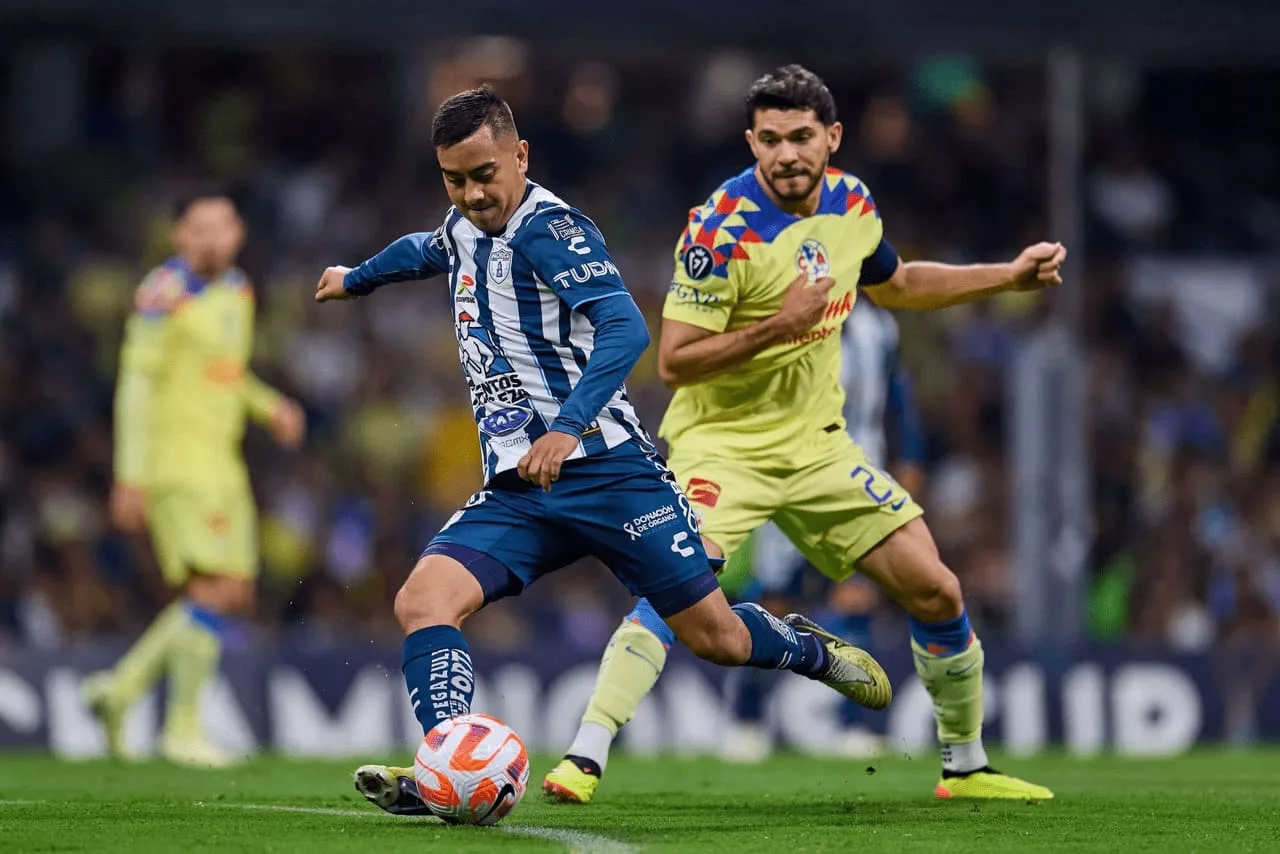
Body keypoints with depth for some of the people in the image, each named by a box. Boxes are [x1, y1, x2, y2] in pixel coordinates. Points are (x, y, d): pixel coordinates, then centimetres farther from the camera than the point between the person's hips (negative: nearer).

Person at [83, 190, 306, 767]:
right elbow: (136, 384, -15)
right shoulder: (165, 294, -13)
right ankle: (183, 730, -6)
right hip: (173, 457, -9)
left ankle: (121, 688, 15)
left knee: (235, 596, 6)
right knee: (213, 589, -14)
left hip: (219, 461, 9)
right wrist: (129, 477, -18)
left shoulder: (236, 290, 13)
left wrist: (270, 407, 6)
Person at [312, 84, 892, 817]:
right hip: (515, 489, 6)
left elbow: (625, 328, -25)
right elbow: (427, 251, 40)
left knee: (716, 637, 0)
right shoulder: (465, 230, 12)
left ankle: (813, 651, 32)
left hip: (601, 468, -6)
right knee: (423, 601, -19)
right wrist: (357, 278, 56)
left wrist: (568, 428, -36)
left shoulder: (547, 227, -12)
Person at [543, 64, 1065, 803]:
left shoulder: (850, 203, 0)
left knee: (936, 592, 3)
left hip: (818, 444, 6)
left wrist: (1010, 276, 20)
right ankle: (584, 761, -28)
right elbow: (675, 362, -21)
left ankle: (967, 766, 21)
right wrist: (777, 326, -30)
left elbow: (893, 285, 22)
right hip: (723, 444, -6)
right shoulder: (723, 231, -21)